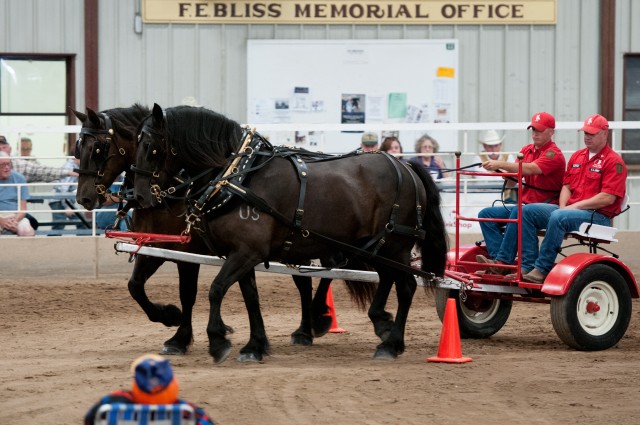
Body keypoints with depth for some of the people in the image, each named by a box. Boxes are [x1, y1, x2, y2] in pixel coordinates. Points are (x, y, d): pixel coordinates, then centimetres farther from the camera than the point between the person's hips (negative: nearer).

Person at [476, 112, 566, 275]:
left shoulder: (553, 154, -9)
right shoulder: (527, 150, 15)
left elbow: (530, 169, -26)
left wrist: (500, 164, -31)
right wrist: (501, 169, -13)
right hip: (525, 204, 8)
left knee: (519, 212, -37)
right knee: (486, 214, -7)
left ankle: (503, 261, -35)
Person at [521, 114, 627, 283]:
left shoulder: (614, 161, -5)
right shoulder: (577, 157, 19)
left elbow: (608, 198, -14)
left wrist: (576, 206, -15)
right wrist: (563, 206, -1)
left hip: (598, 216, -8)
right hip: (570, 210, 8)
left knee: (558, 217, -35)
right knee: (529, 210, -10)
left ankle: (542, 269, -32)